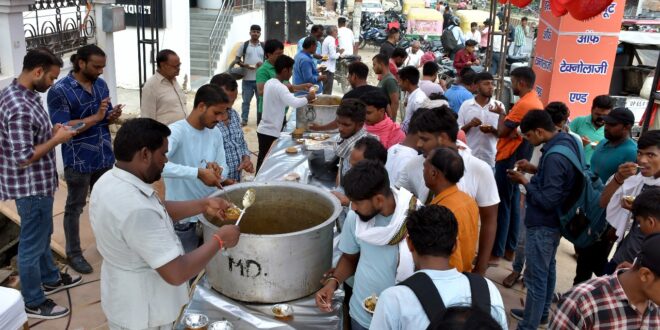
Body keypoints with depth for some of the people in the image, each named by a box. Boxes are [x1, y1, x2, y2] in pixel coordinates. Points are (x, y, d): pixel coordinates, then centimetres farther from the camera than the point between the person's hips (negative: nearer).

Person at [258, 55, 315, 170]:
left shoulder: (269, 83, 8)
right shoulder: (280, 87, -20)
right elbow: (294, 103, -34)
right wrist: (308, 98, -16)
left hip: (264, 130, 9)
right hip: (270, 132, -9)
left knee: (263, 161, 15)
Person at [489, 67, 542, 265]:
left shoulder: (523, 104, -19)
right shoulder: (536, 102, 13)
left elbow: (502, 131, -15)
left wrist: (501, 113, 0)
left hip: (508, 159, -10)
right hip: (519, 159, 10)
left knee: (501, 206, -4)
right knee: (512, 204, 14)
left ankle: (496, 252, 3)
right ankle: (509, 249, 22)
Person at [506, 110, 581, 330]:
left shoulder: (554, 156, -29)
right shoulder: (568, 141, 1)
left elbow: (546, 200, -27)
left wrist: (524, 181, -16)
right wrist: (535, 170, 5)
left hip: (543, 224, -10)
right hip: (555, 220, 10)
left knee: (536, 277, 1)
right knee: (547, 269, 23)